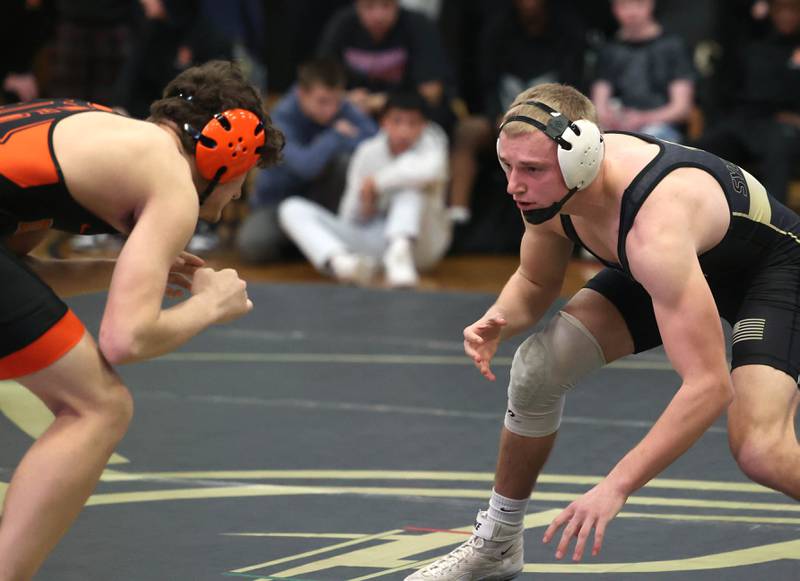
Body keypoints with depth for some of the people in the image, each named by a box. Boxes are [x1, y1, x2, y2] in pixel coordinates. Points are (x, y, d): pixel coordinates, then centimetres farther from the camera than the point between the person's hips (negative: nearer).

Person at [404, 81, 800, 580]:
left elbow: (709, 386, -45)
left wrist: (617, 486, -47)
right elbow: (536, 284, 2)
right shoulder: (549, 188, -20)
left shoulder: (655, 226, -43)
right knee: (539, 365, -7)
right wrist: (498, 322, -23)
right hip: (672, 267, 7)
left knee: (758, 450, -29)